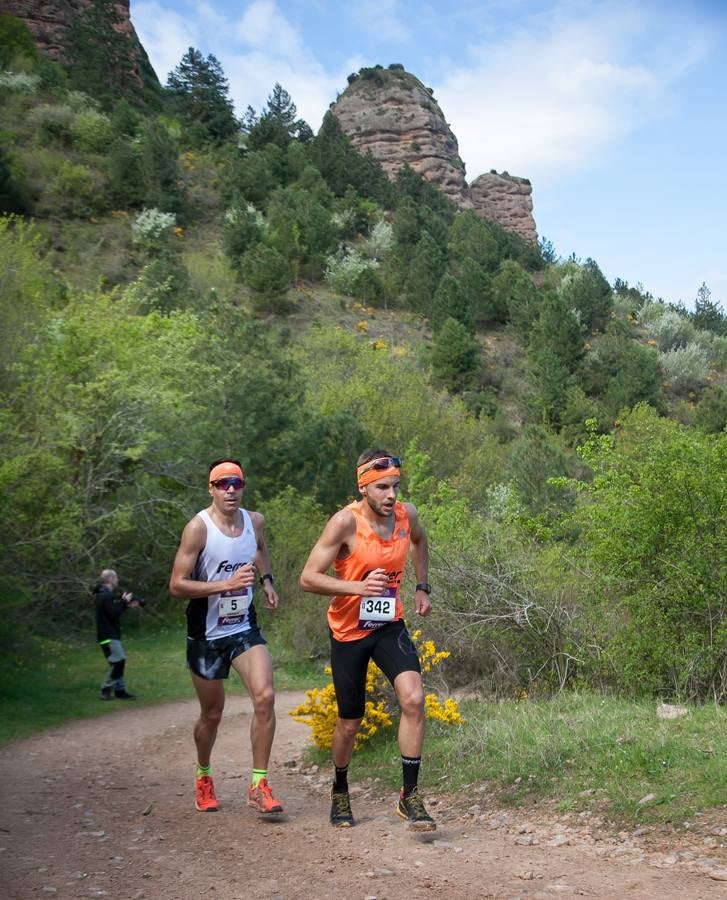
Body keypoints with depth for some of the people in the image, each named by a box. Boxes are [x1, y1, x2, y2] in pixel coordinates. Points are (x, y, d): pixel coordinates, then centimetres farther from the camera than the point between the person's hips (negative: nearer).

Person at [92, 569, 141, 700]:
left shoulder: (105, 594, 17)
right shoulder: (106, 595, -16)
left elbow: (114, 611, 20)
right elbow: (114, 614, -21)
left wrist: (127, 604, 11)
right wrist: (125, 602, -10)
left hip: (110, 635, 11)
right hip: (108, 636, -11)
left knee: (118, 663, 10)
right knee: (118, 661, -13)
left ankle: (120, 690, 12)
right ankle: (106, 690, -7)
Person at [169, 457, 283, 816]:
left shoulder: (255, 521, 1)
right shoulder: (198, 528, -16)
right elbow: (177, 585, -19)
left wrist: (266, 579, 12)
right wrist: (227, 584, -28)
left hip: (245, 629, 4)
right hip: (206, 634, -3)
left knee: (265, 697, -17)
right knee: (212, 714, 9)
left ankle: (259, 785, -6)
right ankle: (203, 777, 38)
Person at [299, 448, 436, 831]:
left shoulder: (407, 514, -7)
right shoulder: (346, 522, -21)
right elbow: (308, 578, -21)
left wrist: (422, 587, 12)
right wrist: (357, 587, -34)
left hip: (389, 625, 3)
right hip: (348, 632, -3)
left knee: (413, 698, -21)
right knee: (350, 723, 8)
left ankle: (410, 796, -8)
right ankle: (340, 792, 36)